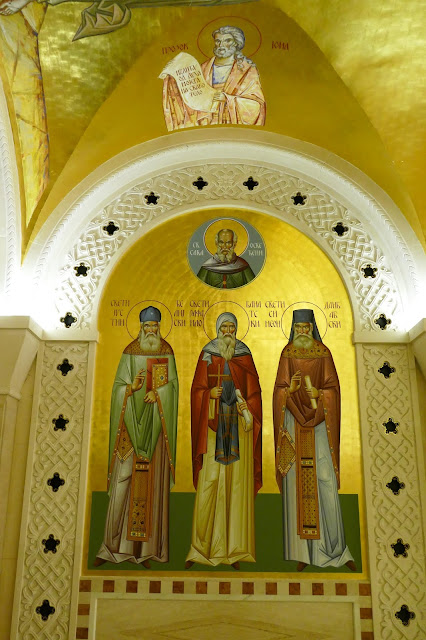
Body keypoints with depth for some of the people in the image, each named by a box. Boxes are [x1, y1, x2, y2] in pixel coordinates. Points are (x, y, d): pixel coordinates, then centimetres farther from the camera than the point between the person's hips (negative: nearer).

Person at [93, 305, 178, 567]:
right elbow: (118, 387, 3)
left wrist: (157, 393, -14)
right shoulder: (130, 352, 6)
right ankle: (113, 546, 8)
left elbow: (173, 384, 4)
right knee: (124, 480, -1)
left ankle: (149, 548, 9)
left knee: (153, 482, 1)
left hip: (156, 425, 0)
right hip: (131, 424, 0)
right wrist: (132, 387, -17)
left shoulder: (166, 351, 7)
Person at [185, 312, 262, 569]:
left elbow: (254, 389, 8)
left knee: (238, 479, -1)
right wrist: (210, 393, -14)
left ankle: (236, 547, 6)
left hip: (238, 423, 1)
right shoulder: (207, 355, 8)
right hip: (214, 421, -1)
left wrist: (247, 406, -10)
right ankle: (203, 545, 3)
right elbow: (198, 389, 5)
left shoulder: (244, 355, 9)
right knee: (209, 481, -5)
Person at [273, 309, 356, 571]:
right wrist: (290, 389, -16)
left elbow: (333, 388, 3)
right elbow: (279, 390, 4)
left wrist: (318, 394, -16)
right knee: (297, 482, 1)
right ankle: (302, 551, 9)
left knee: (325, 482, -5)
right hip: (294, 422, 1)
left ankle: (335, 548, 7)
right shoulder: (287, 354, 6)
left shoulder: (323, 352, 4)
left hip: (319, 423, -1)